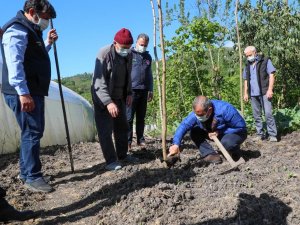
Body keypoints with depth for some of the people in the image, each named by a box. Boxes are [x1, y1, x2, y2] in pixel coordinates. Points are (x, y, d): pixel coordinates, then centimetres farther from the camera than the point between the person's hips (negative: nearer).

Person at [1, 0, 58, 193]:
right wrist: (23, 92, -32)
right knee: (32, 132, -8)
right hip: (23, 93, -10)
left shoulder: (31, 31, 22)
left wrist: (48, 43, 20)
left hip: (34, 91, 10)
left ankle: (25, 172, 24)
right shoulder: (17, 30, -11)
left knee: (33, 131, 14)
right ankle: (32, 177, 1)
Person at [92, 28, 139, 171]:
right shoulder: (104, 54, -22)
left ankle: (122, 155, 27)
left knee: (122, 127, 13)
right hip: (103, 98, -7)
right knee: (105, 130, -5)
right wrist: (108, 102, -36)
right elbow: (99, 81, -28)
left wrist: (129, 93, 6)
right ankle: (111, 161, 4)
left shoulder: (128, 55, 0)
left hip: (119, 97, 7)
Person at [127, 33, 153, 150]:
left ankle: (140, 139, 18)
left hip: (144, 91, 5)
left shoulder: (148, 57, 16)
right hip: (131, 90, -5)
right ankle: (128, 141, 0)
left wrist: (150, 90, 15)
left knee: (141, 118, 10)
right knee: (129, 117, -4)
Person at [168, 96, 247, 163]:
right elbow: (183, 126, -28)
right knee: (194, 132, -14)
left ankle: (235, 151, -3)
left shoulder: (225, 110, -36)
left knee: (227, 143, -39)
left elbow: (241, 127, -26)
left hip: (236, 132, -5)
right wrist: (176, 144, -42)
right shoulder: (197, 113, -22)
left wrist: (220, 132, -30)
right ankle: (210, 154, -13)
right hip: (216, 133, 5)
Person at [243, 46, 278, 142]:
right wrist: (245, 93, 12)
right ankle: (260, 134, 15)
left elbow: (271, 75, -5)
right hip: (253, 94, 6)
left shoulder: (265, 61, 1)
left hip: (264, 93, -5)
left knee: (268, 114, -8)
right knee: (256, 115, 8)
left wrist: (270, 89, -13)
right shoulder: (247, 65, 15)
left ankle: (272, 135, -2)